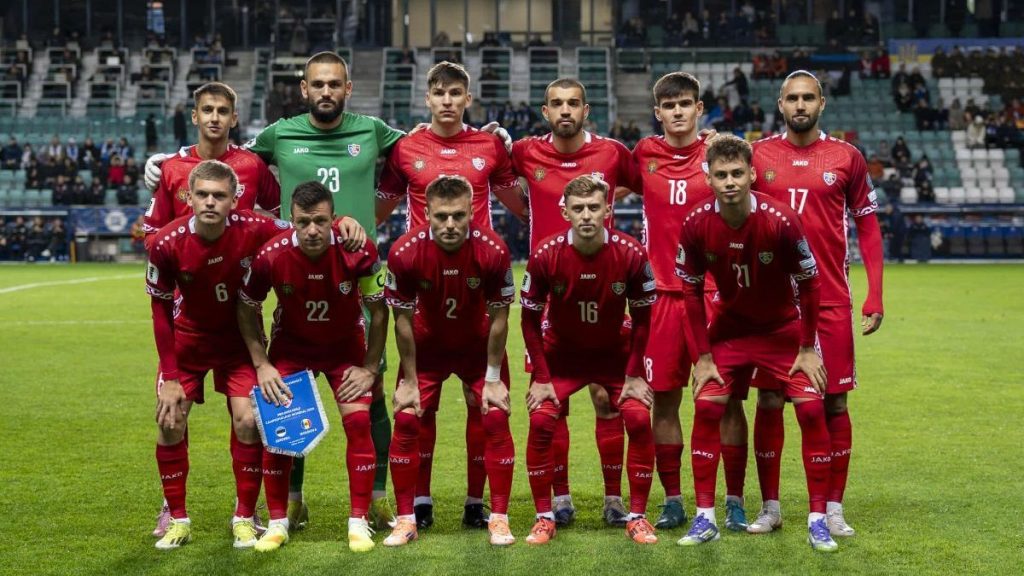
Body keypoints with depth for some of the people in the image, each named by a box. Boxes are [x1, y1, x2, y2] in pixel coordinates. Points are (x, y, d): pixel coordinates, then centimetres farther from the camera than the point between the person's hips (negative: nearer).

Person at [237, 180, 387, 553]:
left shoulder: (358, 251, -29)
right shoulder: (271, 255, -27)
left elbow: (378, 310, -12)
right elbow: (247, 309, -7)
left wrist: (369, 368, -12)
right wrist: (261, 364, -12)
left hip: (345, 345, 0)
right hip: (290, 345, 1)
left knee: (359, 421, -13)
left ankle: (359, 522, 0)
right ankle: (278, 522, 8)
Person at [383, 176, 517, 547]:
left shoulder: (493, 250, -28)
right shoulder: (405, 252, -27)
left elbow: (498, 318, -15)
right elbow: (403, 320, -14)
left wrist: (493, 379, -11)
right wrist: (409, 380, -10)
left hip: (479, 345, 0)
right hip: (427, 345, 0)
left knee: (495, 420, -8)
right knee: (407, 421, -7)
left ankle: (498, 518, 4)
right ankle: (406, 518, 6)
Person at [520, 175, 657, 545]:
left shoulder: (631, 254, -21)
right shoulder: (546, 255, -22)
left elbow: (642, 317, -8)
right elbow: (530, 320, -10)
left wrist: (634, 375, -10)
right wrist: (541, 378, -12)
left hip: (615, 352, 0)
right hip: (561, 353, 0)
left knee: (639, 419, -15)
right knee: (541, 421, -16)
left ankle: (637, 516, 1)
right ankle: (544, 517, 0)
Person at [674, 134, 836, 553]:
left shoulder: (781, 220, -27)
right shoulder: (696, 225, -19)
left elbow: (809, 284, -14)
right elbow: (692, 290, -6)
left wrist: (807, 349, -11)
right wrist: (703, 356, -7)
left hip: (783, 328, -2)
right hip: (729, 326, 2)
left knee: (812, 411, -10)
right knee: (706, 408, -8)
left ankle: (817, 520, 2)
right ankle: (705, 518, 3)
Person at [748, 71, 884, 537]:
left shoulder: (846, 158, 3)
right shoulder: (757, 155, 4)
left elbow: (867, 227, 6)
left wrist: (875, 298, -1)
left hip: (831, 301, 0)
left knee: (834, 401, 3)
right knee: (769, 401, 3)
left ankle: (833, 508, 13)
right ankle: (770, 507, 14)